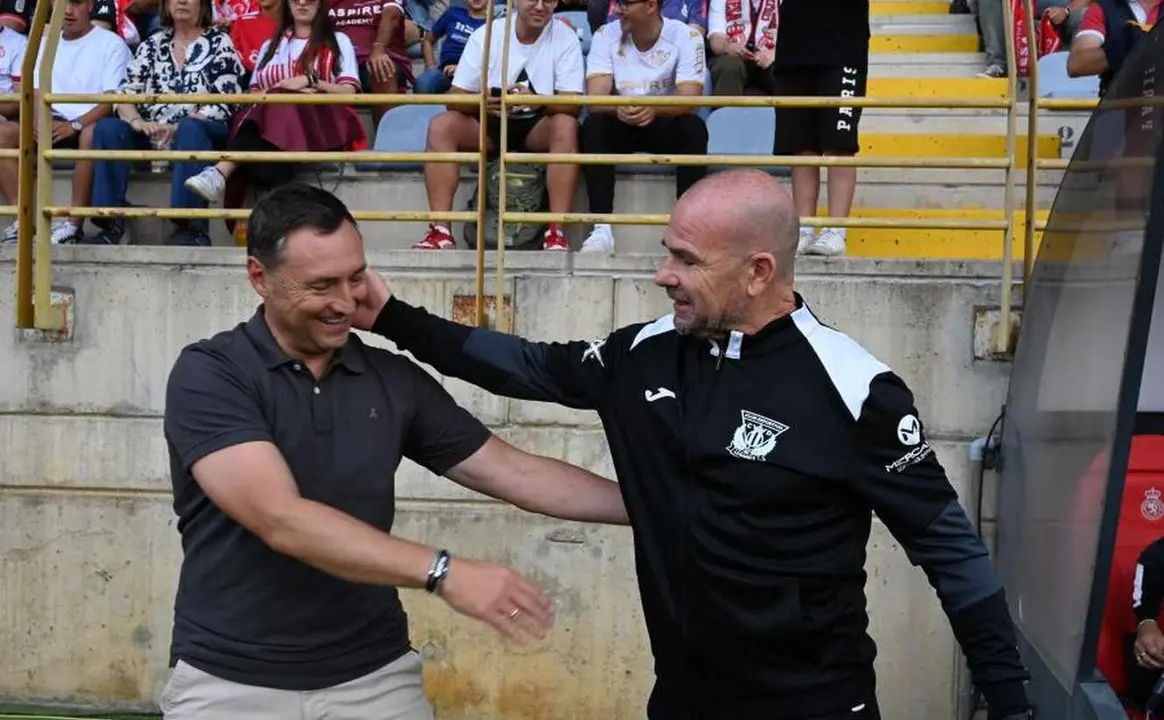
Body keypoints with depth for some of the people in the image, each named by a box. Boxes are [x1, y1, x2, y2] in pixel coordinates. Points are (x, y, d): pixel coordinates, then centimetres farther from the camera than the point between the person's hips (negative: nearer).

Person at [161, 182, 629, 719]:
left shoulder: (394, 379, 2)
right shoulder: (208, 374, -12)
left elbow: (514, 473, 6)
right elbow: (281, 519, -24)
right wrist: (442, 573, -30)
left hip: (373, 673, 4)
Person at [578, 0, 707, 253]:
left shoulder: (686, 36, -13)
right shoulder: (605, 35, -9)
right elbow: (595, 98, -19)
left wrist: (654, 109, -45)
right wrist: (618, 109, -43)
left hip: (665, 125, -1)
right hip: (621, 124, 1)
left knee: (694, 128, -32)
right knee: (594, 126, -29)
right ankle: (602, 228, -34)